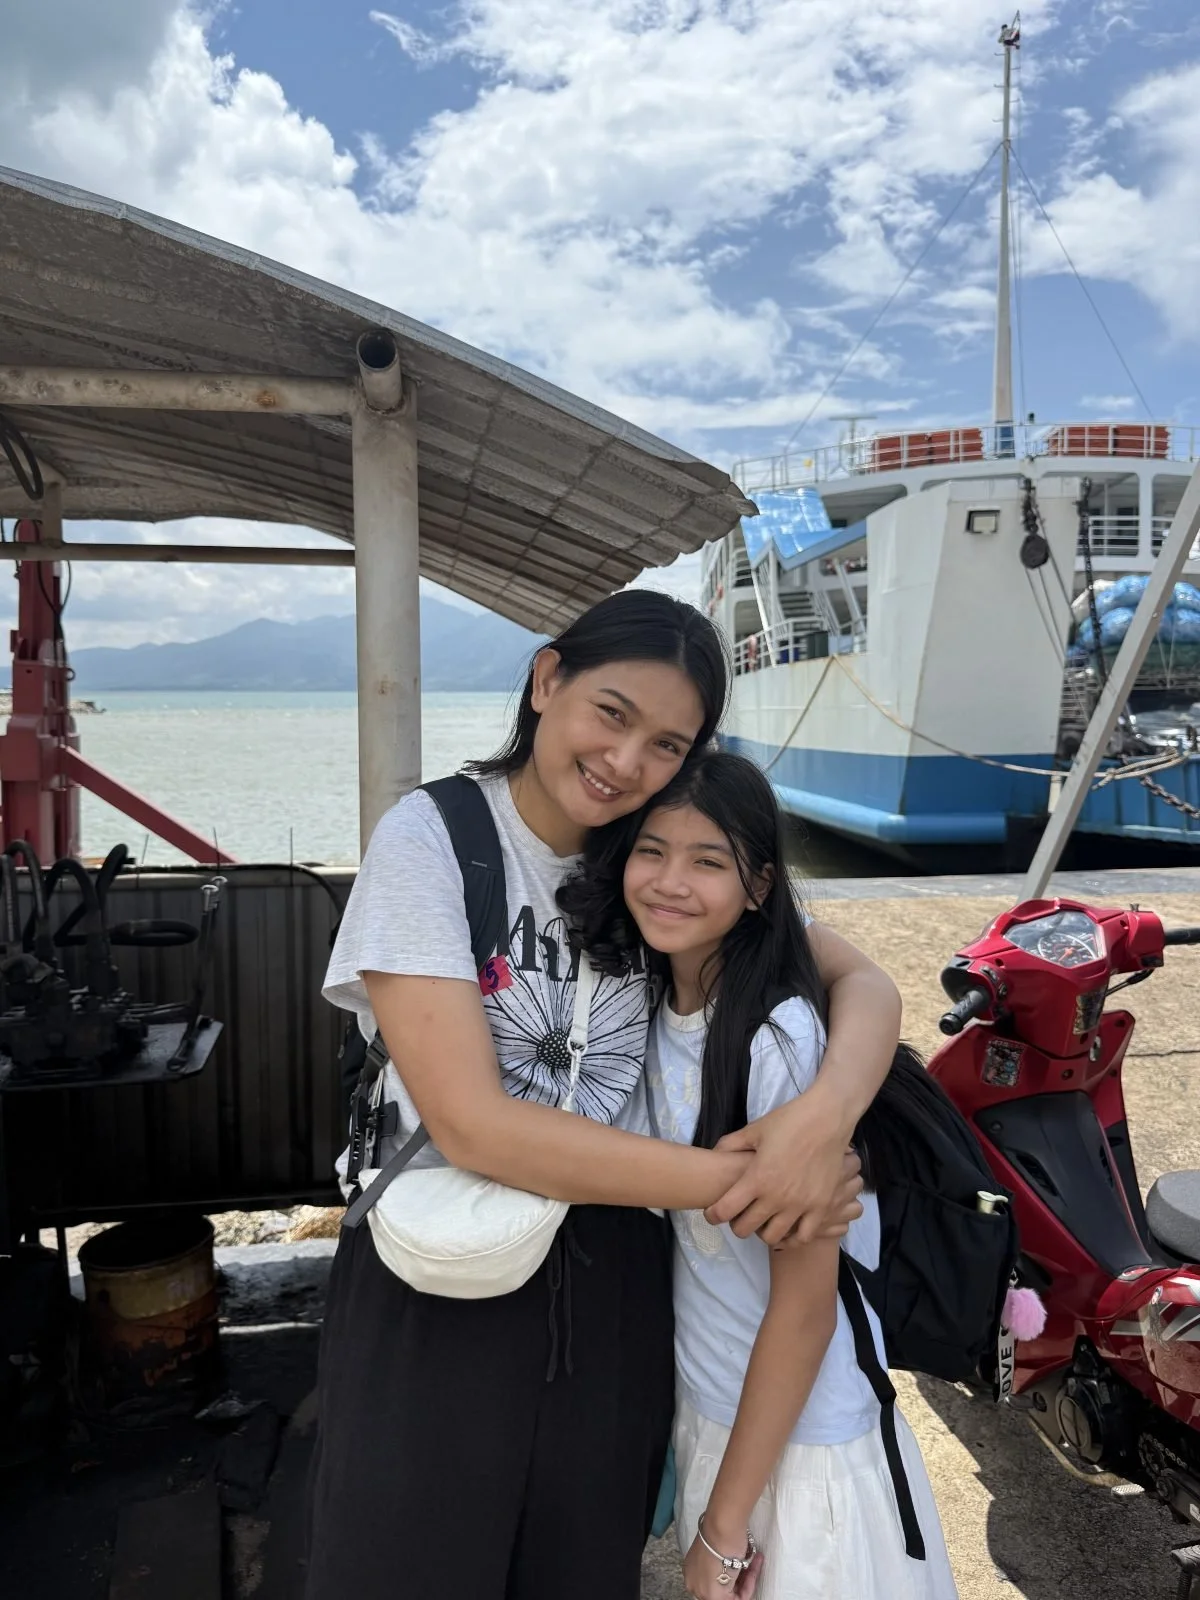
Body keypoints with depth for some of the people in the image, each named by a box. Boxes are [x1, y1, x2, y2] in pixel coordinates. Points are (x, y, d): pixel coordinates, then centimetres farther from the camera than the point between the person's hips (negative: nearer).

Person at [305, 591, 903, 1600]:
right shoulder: (430, 838, -14)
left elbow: (865, 984, -3)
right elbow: (470, 1125, -21)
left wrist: (826, 1120, -25)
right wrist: (735, 1184, -21)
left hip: (613, 1288, 4)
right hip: (439, 1289, -4)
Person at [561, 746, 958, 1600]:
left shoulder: (783, 1041, -25)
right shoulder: (655, 1013, -4)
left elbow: (805, 1305, -20)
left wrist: (726, 1527, -12)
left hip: (799, 1448, -6)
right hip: (705, 1412, 6)